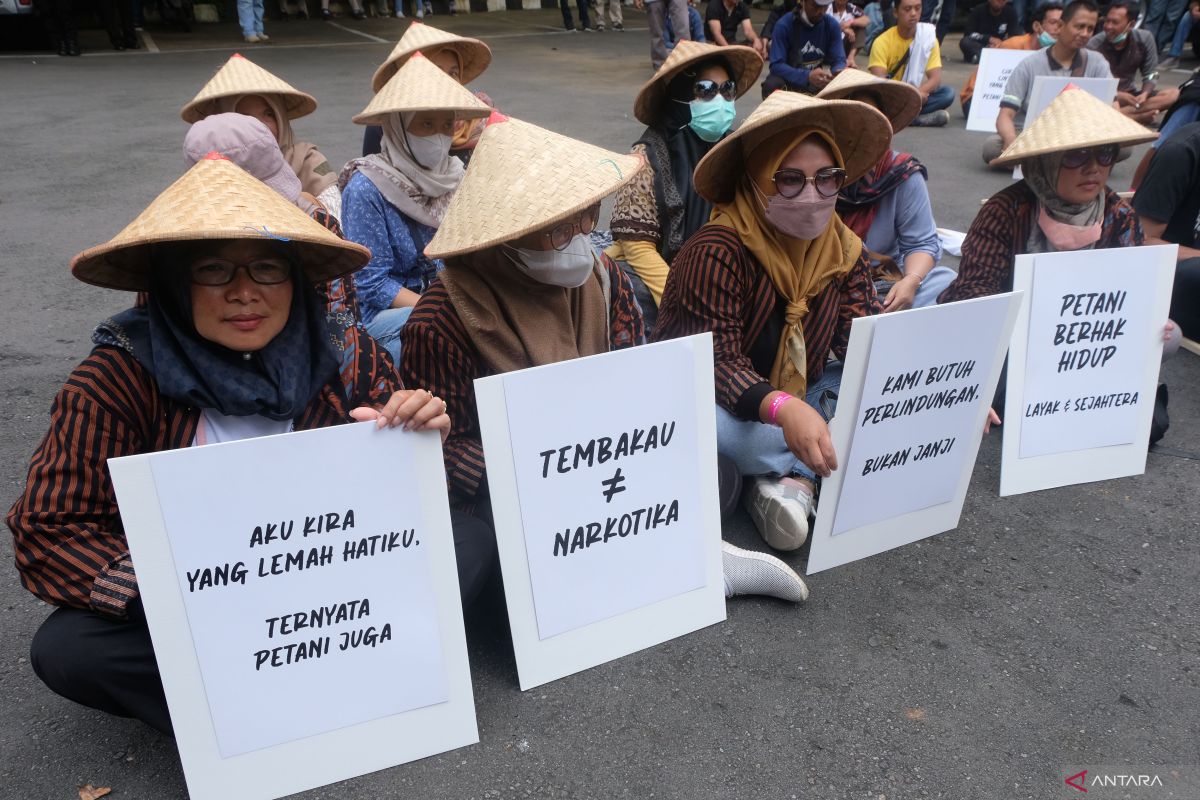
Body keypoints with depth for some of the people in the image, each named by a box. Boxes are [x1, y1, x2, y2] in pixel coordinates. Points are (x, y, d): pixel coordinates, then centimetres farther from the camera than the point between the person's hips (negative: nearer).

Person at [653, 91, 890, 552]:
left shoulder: (842, 249, -4)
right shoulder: (717, 252, -25)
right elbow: (716, 362, -31)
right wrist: (783, 409, -50)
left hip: (798, 397, 6)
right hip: (723, 404, -6)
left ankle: (794, 480, -22)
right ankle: (819, 469, -13)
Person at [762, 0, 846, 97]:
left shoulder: (832, 25, -6)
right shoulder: (784, 25, -17)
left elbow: (838, 60, -5)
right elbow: (776, 65, -24)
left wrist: (840, 73, -32)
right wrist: (807, 76, -40)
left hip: (819, 83, 3)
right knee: (771, 85, -36)